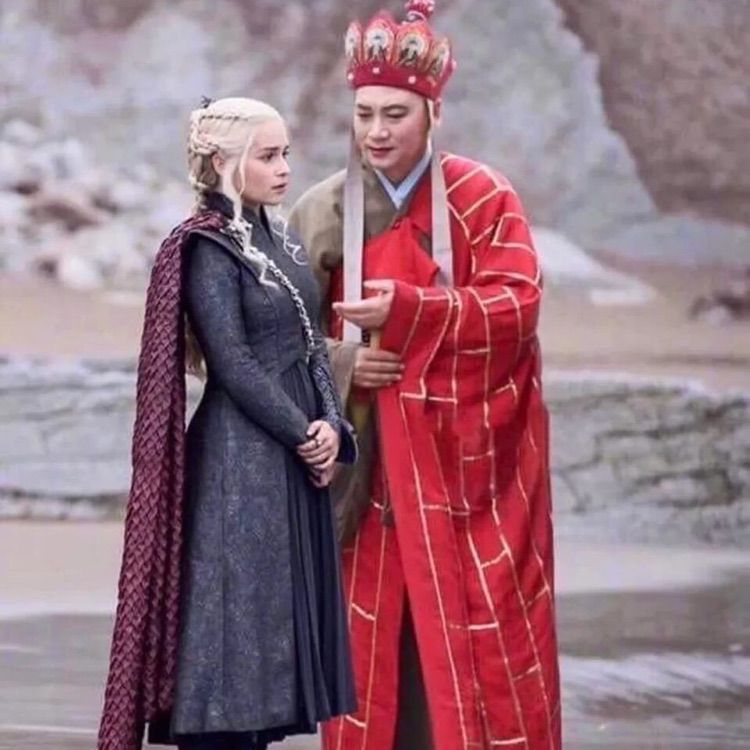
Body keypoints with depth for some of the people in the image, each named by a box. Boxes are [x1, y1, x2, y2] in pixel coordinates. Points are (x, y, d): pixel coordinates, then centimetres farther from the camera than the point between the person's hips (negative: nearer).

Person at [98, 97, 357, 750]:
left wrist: (332, 425, -3)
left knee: (282, 610, 8)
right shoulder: (208, 250, -10)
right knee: (237, 602, -7)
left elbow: (312, 346, 12)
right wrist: (303, 434, -13)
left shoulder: (281, 242, 14)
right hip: (239, 459, -8)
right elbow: (233, 363, -15)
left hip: (298, 457, 8)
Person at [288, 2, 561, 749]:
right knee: (375, 624, 3)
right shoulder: (323, 212, 5)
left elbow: (515, 305, -12)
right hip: (371, 457, 3)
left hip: (465, 453, -2)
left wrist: (408, 310, -23)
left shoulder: (481, 198, -2)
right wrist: (341, 363, -13)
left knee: (477, 623, -4)